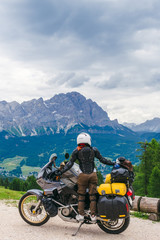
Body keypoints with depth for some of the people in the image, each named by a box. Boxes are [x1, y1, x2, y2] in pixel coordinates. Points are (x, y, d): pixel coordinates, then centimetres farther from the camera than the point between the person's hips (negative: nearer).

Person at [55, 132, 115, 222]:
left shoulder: (76, 151, 1)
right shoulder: (94, 150, 5)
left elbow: (70, 163, -4)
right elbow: (102, 159, 6)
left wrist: (61, 171, -2)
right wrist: (113, 163, 17)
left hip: (83, 175, -1)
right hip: (93, 175, 1)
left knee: (81, 195, 9)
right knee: (92, 195, 6)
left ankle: (81, 215, 11)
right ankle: (93, 215, 8)